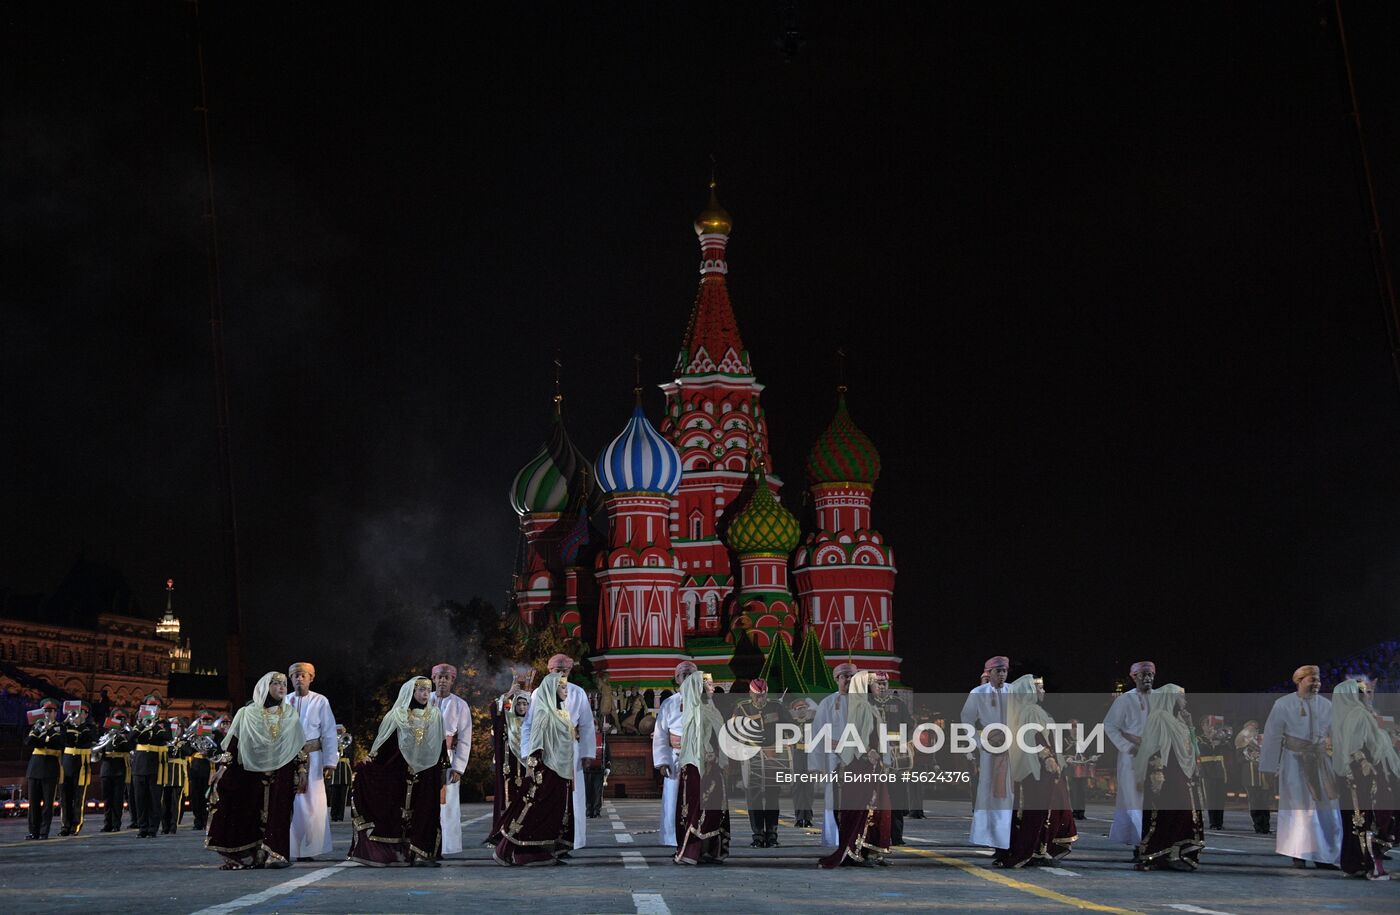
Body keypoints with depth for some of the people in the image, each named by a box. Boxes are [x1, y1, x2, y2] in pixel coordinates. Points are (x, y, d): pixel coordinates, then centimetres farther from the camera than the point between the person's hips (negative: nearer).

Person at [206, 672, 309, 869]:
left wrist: (302, 771, 5)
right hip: (252, 771, -1)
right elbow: (233, 743, 2)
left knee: (277, 813, -6)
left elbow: (300, 746, 10)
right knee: (250, 814, -3)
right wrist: (223, 767, -5)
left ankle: (275, 854, -7)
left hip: (281, 773, 1)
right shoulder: (247, 713, 5)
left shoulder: (290, 714, 11)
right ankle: (246, 857, 2)